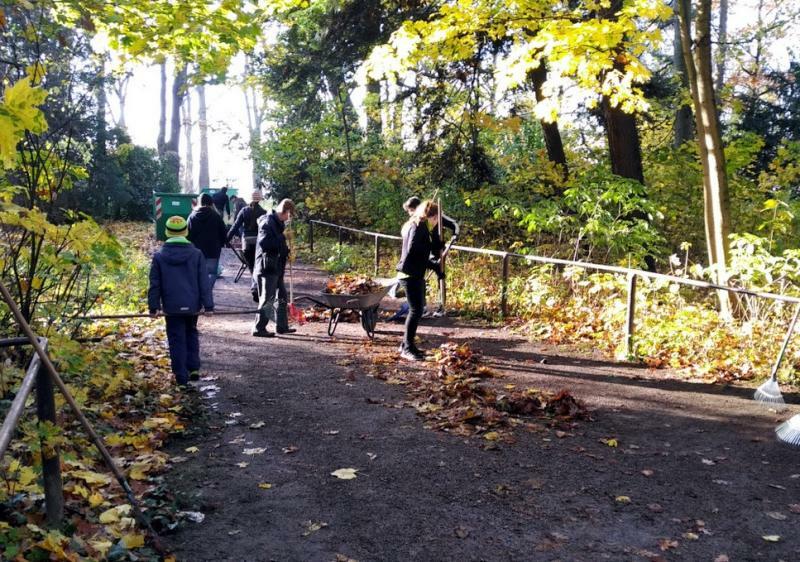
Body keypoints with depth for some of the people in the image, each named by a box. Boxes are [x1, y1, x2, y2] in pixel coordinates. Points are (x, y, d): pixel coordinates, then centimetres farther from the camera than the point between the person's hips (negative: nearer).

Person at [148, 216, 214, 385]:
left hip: (171, 307, -1)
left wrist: (153, 306, 6)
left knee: (177, 340, 5)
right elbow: (204, 283, -3)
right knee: (191, 335, 21)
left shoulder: (159, 256, -3)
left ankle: (181, 376, 5)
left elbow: (154, 285, -1)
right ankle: (194, 369, 17)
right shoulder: (196, 254, -3)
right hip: (192, 306, 1)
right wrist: (208, 305, -1)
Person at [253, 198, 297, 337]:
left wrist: (286, 251, 6)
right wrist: (282, 239, -20)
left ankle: (282, 326, 27)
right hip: (267, 267, -10)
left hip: (277, 267, 10)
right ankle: (259, 328, 7)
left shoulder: (278, 222, 14)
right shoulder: (268, 222, -16)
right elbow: (264, 243, -28)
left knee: (282, 296, 17)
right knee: (267, 299, -2)